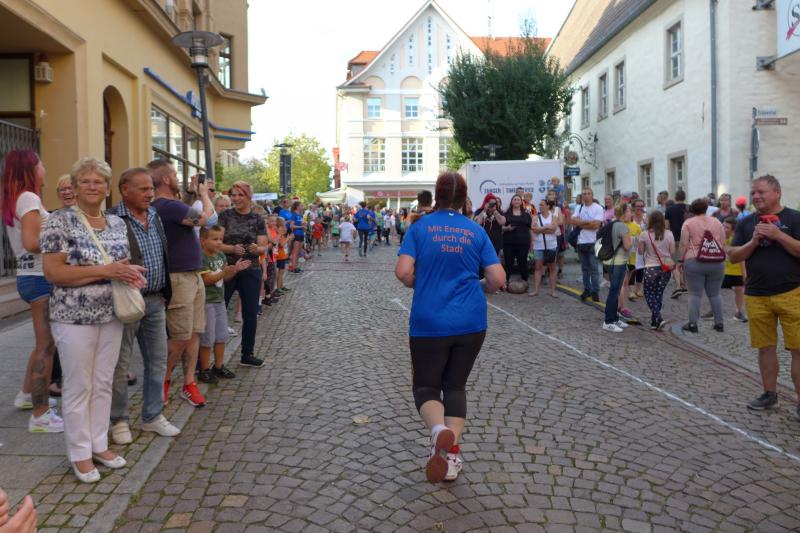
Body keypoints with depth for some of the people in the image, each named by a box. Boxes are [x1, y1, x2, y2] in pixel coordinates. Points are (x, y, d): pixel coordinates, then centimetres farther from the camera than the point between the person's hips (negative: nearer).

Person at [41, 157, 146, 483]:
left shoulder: (117, 223, 9)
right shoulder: (60, 221, -10)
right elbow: (52, 272, -16)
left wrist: (131, 272, -5)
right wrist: (104, 271, -23)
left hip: (112, 316, 6)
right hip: (74, 318, -5)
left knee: (103, 384, 13)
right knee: (79, 387, 4)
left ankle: (99, 444, 27)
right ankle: (80, 454, 19)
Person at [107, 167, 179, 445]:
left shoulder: (155, 216, 10)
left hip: (155, 300, 7)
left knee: (157, 360, 12)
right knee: (120, 364, 6)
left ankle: (153, 416, 26)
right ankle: (119, 421, 21)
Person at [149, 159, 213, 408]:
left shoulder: (169, 206, 14)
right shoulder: (168, 206, -18)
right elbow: (207, 217, -15)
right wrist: (204, 194, 1)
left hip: (194, 276, 10)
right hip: (178, 278, -10)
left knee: (194, 334, 10)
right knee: (180, 338, -1)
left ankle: (189, 384, 17)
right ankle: (163, 381, 18)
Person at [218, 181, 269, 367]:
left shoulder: (258, 219, 4)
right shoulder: (225, 216, 0)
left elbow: (263, 247, 0)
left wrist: (257, 249, -22)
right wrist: (232, 249, -25)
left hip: (251, 271, 2)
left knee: (251, 315, 7)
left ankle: (247, 355, 22)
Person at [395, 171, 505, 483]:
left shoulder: (420, 226, -1)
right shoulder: (476, 231, 3)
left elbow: (403, 272, -11)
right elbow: (498, 279, 0)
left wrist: (420, 285, 10)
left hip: (429, 323, -2)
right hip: (471, 323, 2)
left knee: (426, 386, 10)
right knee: (455, 385, 16)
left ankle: (438, 429, -20)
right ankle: (452, 452, 6)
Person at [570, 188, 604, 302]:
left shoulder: (598, 208, -4)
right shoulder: (578, 208, 10)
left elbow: (596, 225, -15)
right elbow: (573, 221, -5)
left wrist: (581, 223, -8)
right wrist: (589, 222, -12)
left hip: (593, 242, -4)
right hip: (581, 242, 4)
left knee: (593, 268, -3)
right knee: (584, 268, 11)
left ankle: (595, 291, 3)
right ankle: (587, 289, 19)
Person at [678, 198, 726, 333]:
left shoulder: (688, 223, -1)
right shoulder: (717, 222, 10)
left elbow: (684, 244, -5)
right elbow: (722, 242, 13)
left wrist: (681, 260, 3)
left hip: (694, 261, -3)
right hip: (717, 262, 3)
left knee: (695, 293, 0)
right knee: (714, 294, 12)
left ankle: (693, 323, -1)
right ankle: (719, 323, 14)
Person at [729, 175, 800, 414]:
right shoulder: (746, 223, 9)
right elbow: (734, 257, 5)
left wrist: (778, 235, -18)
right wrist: (754, 241, -10)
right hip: (756, 295, 3)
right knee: (766, 347, 11)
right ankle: (770, 395, 24)